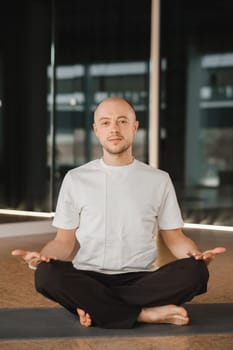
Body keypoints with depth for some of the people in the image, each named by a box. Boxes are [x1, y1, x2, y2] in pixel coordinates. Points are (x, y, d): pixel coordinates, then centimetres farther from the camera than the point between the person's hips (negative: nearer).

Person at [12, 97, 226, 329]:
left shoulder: (159, 180, 8)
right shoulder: (76, 179, 8)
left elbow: (174, 238, 10)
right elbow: (64, 241, 8)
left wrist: (196, 255, -13)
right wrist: (42, 256, -15)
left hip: (141, 281, 1)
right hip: (89, 280, 0)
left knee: (195, 271, -28)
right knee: (47, 274, -32)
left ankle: (98, 310, -21)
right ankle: (145, 314, -26)